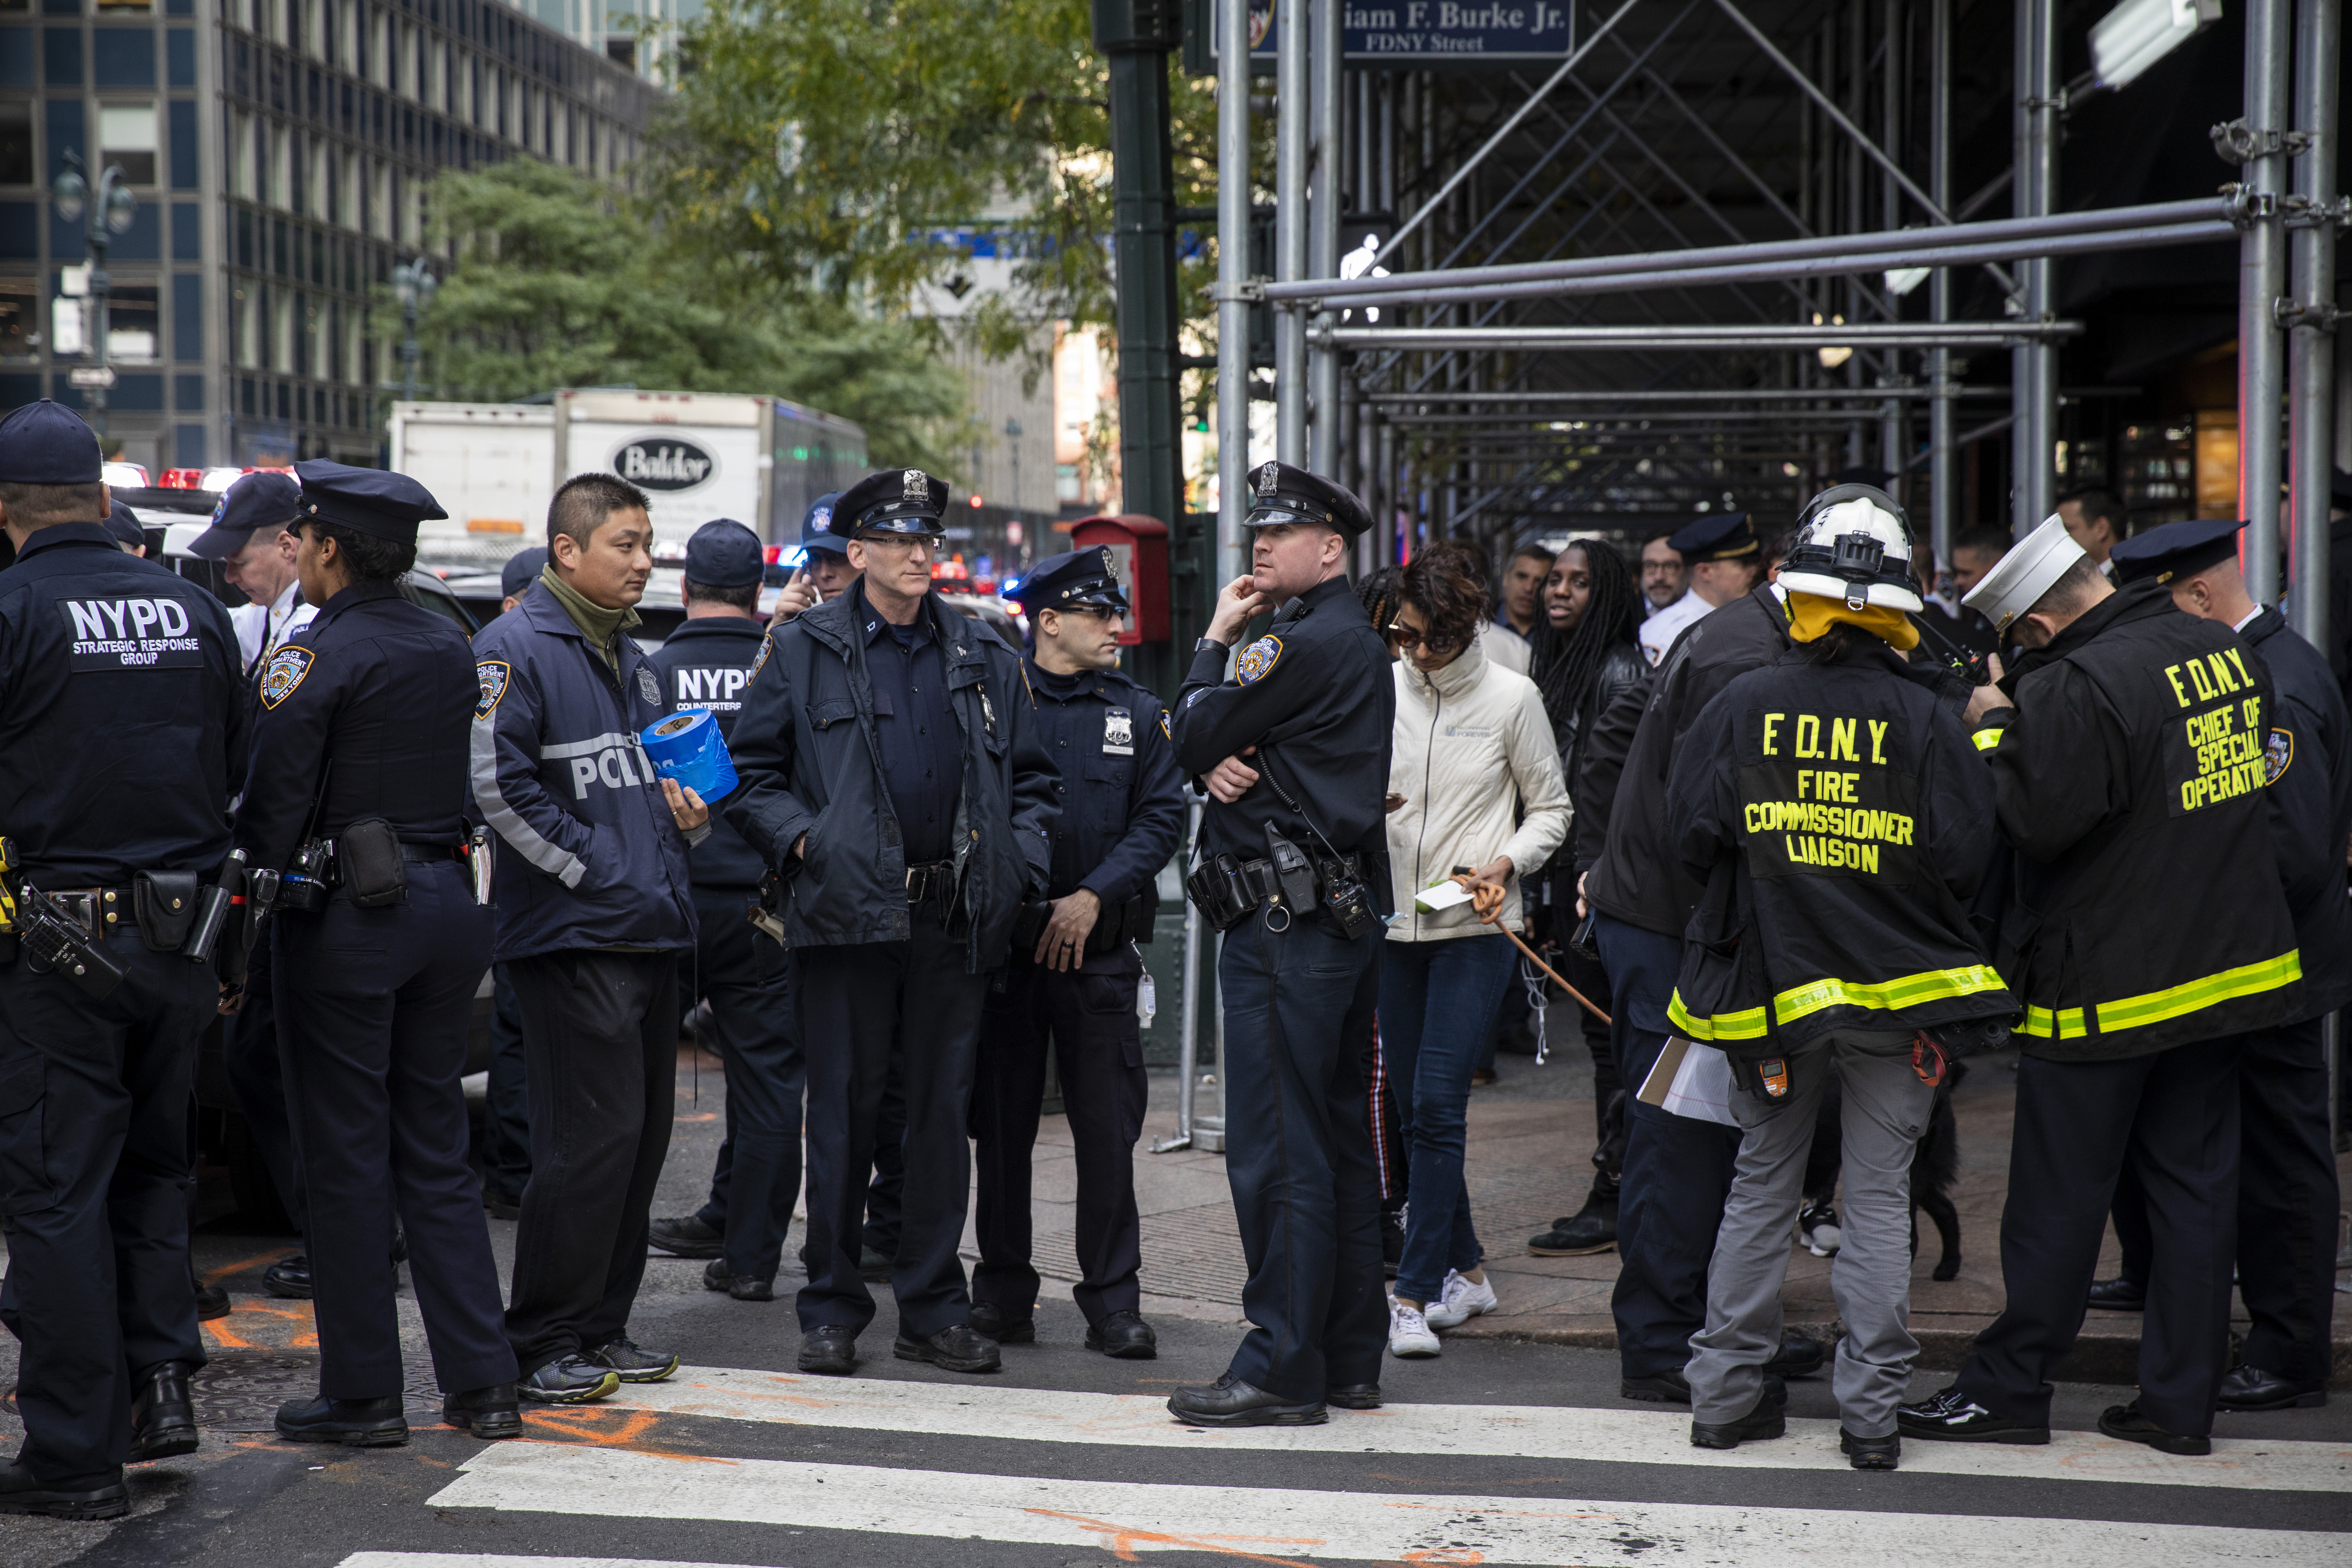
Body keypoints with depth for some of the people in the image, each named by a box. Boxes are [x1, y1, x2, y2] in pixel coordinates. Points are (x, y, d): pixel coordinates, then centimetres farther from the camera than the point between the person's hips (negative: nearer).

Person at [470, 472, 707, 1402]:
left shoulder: (631, 660, 19)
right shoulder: (516, 648, -8)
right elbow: (498, 785, -17)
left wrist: (689, 819, 8)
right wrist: (590, 868, -15)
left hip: (651, 935, 9)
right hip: (574, 939, -9)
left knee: (642, 1136, 10)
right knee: (592, 1138, -10)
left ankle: (600, 1329, 19)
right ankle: (541, 1346, -2)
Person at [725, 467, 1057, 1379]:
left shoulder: (984, 658, 12)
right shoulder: (803, 652, 3)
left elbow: (1029, 777, 17)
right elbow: (752, 771, 4)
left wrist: (1022, 863, 2)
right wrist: (801, 840, -10)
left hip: (955, 917, 3)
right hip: (847, 910, -3)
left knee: (943, 1110, 7)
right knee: (843, 1113, 2)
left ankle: (933, 1309, 15)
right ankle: (831, 1310, 11)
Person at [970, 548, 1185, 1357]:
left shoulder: (1138, 714, 9)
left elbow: (1161, 817, 2)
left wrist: (1093, 896, -9)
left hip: (1101, 949, 1)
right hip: (1003, 941, -1)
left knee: (1108, 1124, -2)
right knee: (1002, 1121, 6)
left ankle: (1112, 1299, 5)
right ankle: (1002, 1291, 16)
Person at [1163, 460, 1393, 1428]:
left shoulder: (1307, 643, -15)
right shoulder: (1356, 643, 18)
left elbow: (1192, 740, -10)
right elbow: (1212, 752, 16)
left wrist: (1215, 640, 2)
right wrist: (1220, 764, -6)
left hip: (1286, 920, -11)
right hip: (1345, 911, 11)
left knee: (1276, 1148, -8)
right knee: (1339, 1140, 13)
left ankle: (1282, 1369, -6)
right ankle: (1351, 1358, 19)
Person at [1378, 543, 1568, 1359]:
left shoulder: (1511, 697, -2)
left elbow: (1552, 809, 5)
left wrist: (1506, 865, -12)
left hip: (1476, 929, -4)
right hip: (1393, 923, 4)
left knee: (1436, 1104, -11)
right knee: (1414, 1108, 9)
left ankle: (1416, 1293, -9)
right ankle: (1464, 1271, 24)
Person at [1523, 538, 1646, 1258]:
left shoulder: (1621, 672, -11)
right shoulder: (1556, 667, 16)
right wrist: (1543, 887, 18)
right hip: (1567, 874, 9)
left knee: (1611, 1036, -5)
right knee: (1605, 1035, 11)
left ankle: (1611, 1204, -2)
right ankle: (1624, 1194, 16)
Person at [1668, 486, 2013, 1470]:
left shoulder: (1742, 706, -5)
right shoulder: (1929, 716, -9)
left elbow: (1690, 833, -2)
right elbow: (1967, 855, -7)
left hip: (1771, 984, 2)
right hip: (1900, 991, -2)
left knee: (1761, 1188, 13)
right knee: (1880, 1195, 5)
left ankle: (1726, 1392, 16)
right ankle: (1871, 1413, 6)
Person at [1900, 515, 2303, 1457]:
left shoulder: (2078, 687, -22)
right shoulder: (2228, 654, 5)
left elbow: (2035, 822, -24)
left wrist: (1997, 728, -9)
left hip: (2107, 983, -7)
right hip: (2228, 962, 8)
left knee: (2059, 1198, 3)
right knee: (2196, 1185, 11)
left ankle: (2010, 1388, 13)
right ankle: (2181, 1402, 15)